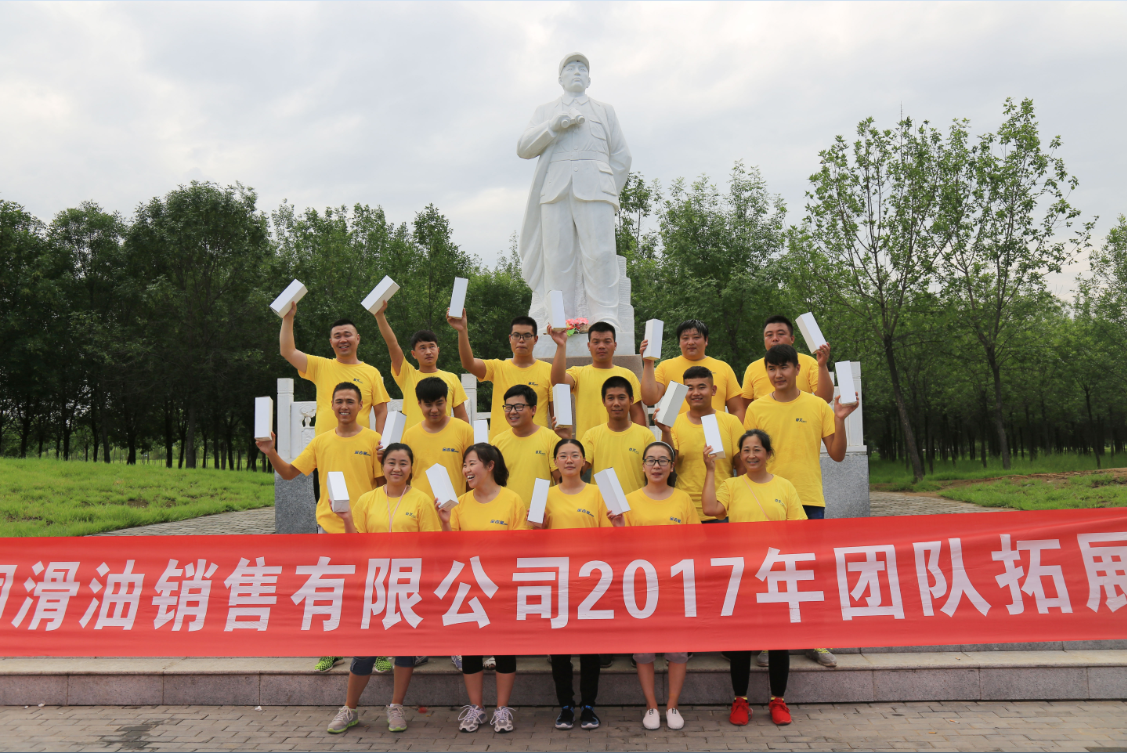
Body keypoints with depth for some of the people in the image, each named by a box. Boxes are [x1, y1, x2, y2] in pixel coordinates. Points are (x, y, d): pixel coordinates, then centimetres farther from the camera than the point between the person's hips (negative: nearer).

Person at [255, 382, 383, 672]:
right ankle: (331, 650, 23)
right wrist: (271, 452, -5)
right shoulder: (321, 441, 7)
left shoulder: (373, 440, -2)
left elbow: (384, 483, 1)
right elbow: (289, 472, 10)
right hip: (328, 525, 3)